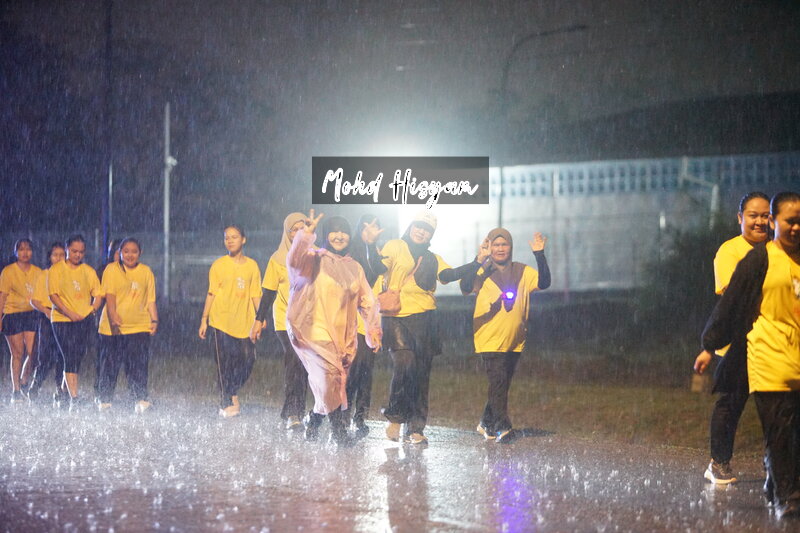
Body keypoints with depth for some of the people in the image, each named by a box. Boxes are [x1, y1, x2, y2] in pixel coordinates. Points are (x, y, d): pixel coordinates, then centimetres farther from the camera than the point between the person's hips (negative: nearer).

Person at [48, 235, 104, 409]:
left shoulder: (89, 271, 12)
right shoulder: (56, 270, 1)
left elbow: (98, 294, 13)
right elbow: (53, 295, -7)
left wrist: (92, 310, -7)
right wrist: (70, 313, -17)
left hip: (85, 320, 4)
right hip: (62, 320, -4)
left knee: (77, 359, 5)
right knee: (70, 358, -13)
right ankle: (74, 398, -17)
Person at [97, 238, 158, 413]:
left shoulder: (146, 272, 12)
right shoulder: (112, 270, 2)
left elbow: (151, 300, 14)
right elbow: (110, 296, -10)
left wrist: (154, 320, 1)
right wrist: (113, 317, -24)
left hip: (139, 328, 1)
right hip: (112, 327, -1)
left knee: (138, 365, -9)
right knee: (109, 365, 3)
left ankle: (140, 401, -11)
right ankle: (105, 401, 13)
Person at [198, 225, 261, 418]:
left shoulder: (252, 266, 8)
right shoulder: (219, 265, 2)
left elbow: (256, 294, 9)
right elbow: (211, 293, 3)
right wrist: (204, 320, -1)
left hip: (245, 323, 2)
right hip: (222, 322, -2)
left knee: (247, 360, -1)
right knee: (225, 364, -4)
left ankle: (233, 392, 24)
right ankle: (226, 404, 4)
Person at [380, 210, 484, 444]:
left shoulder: (432, 259, 18)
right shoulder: (395, 247, 8)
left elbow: (449, 275, 1)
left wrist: (478, 263, -9)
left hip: (423, 318, 4)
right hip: (396, 317, -4)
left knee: (421, 373, 1)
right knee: (404, 363, -20)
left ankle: (415, 428, 7)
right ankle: (395, 416, -2)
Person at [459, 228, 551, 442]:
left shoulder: (522, 272, 5)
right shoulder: (482, 272, -4)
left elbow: (544, 282, -9)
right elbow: (466, 287, -21)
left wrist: (540, 255, -19)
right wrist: (480, 260, -28)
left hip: (515, 340, 4)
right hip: (490, 338, -4)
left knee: (502, 384, 14)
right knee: (498, 381, -15)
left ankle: (486, 423, 29)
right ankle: (502, 427, -13)